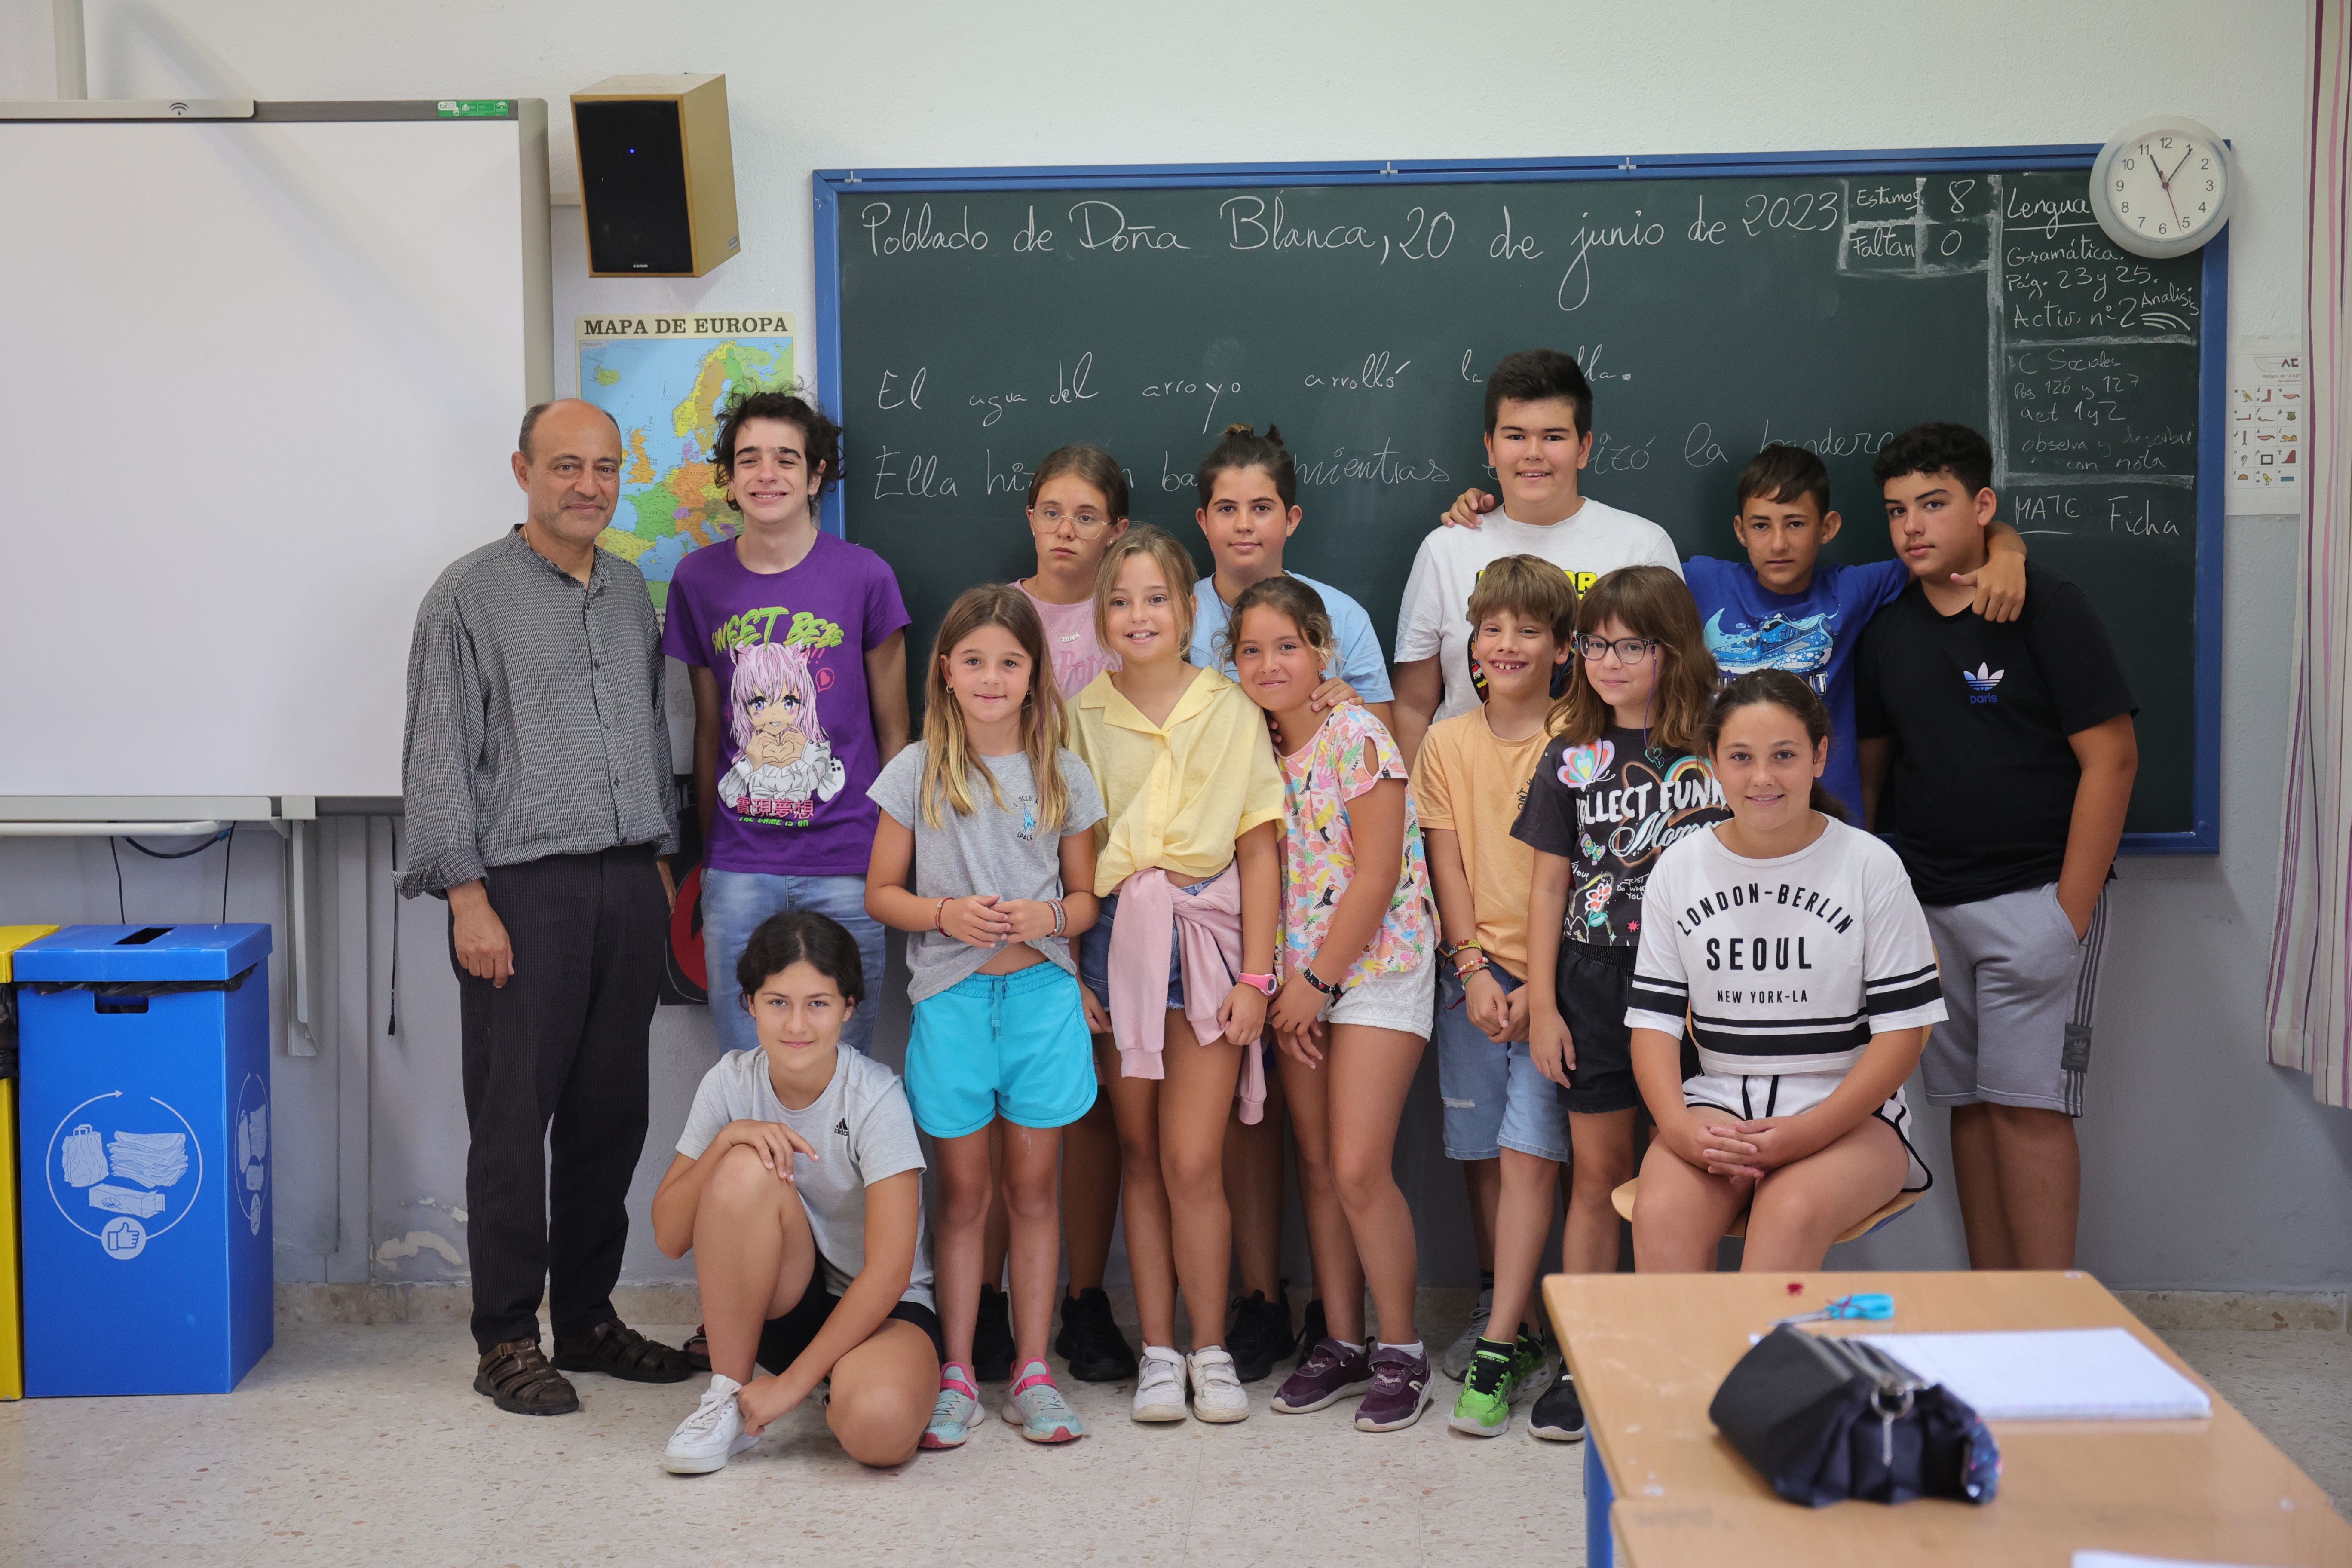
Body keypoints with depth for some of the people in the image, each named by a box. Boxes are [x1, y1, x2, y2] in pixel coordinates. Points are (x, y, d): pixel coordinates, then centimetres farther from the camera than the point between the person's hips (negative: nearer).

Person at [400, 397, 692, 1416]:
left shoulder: (631, 591, 15)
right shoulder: (471, 595, -3)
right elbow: (438, 757, -7)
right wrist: (468, 897, -13)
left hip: (628, 890, 6)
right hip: (524, 891, -5)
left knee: (610, 1115, 10)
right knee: (513, 1121, -1)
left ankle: (587, 1316, 21)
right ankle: (506, 1340, 9)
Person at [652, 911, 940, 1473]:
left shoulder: (876, 1097, -18)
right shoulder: (731, 1082, -6)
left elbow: (889, 1270, -22)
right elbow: (669, 1236, -7)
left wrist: (793, 1382, -24)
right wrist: (726, 1141, -23)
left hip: (881, 1307, -3)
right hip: (779, 1304, 4)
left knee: (879, 1425, -38)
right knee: (746, 1169, -28)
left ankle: (844, 1387, 1)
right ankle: (726, 1400, -15)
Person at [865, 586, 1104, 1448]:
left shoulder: (1063, 776, 5)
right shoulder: (917, 772, 2)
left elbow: (1085, 898, 10)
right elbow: (880, 891, 5)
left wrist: (1048, 916, -12)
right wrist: (945, 913, -14)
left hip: (1042, 995, 1)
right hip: (952, 997, -1)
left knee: (1034, 1189, 7)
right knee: (963, 1192, 6)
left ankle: (1032, 1371, 16)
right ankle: (957, 1374, 15)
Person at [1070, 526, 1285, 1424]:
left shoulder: (1231, 713, 1)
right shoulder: (1081, 718, 4)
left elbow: (1259, 850, 1)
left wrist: (1254, 976, -4)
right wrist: (1071, 971, -2)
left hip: (1207, 940, -1)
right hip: (1115, 941, 2)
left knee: (1193, 1162, -5)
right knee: (1140, 1156, 7)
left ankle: (1210, 1351, 10)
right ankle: (1158, 1350, 17)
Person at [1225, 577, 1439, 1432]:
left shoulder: (1357, 736, -12)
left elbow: (1375, 878, -15)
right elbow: (1271, 875, 11)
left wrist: (1317, 981, -12)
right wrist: (1287, 987, 2)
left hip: (1377, 967, -6)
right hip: (1299, 977, 6)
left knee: (1359, 1170, -10)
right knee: (1318, 1167, 9)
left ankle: (1401, 1352, 5)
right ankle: (1342, 1342, 20)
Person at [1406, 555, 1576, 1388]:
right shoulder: (1447, 742, 7)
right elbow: (1446, 862, 5)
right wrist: (1474, 968, -5)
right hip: (1473, 974, 3)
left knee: (1528, 1146, -10)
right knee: (1481, 1150, 8)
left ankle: (1510, 1326, -2)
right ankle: (1491, 1303, 21)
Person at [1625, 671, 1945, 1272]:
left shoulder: (1871, 866, 0)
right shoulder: (1679, 867, 8)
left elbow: (1902, 1029, -3)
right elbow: (1654, 1019, 6)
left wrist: (1807, 1132, -17)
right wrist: (1678, 1126, -15)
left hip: (1849, 1110, -2)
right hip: (1719, 1102, 2)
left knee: (1792, 1214, -35)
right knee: (1661, 1216, -30)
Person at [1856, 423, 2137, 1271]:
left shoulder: (2047, 608, -6)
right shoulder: (1889, 629, 11)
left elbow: (2111, 758, -9)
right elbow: (1870, 763, 18)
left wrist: (2071, 913, -13)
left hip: (2033, 896, -5)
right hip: (1924, 905, 5)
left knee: (2027, 1106, -8)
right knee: (1969, 1104, 8)